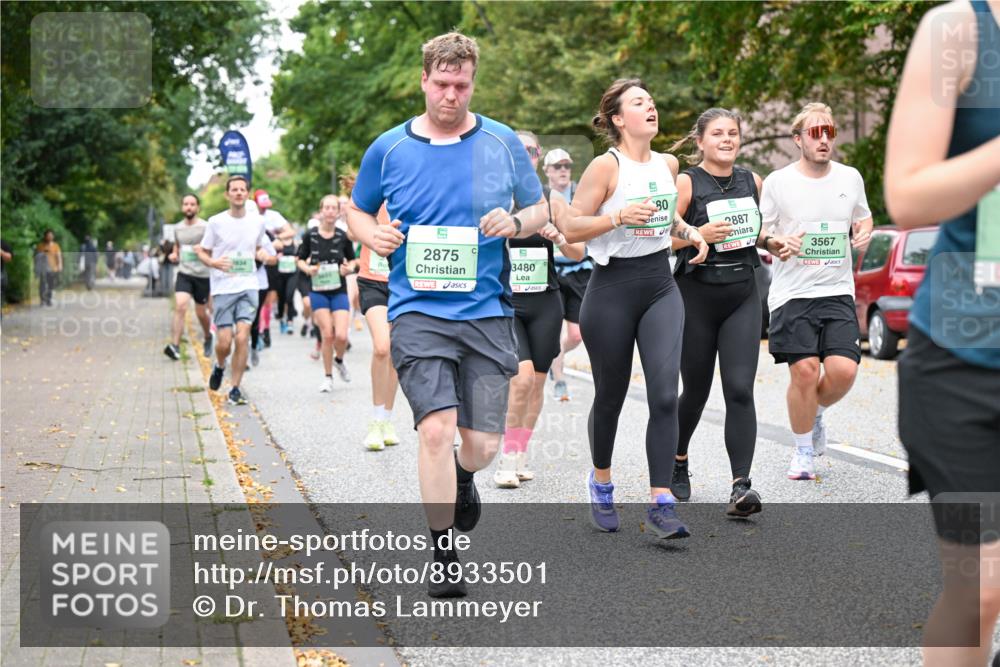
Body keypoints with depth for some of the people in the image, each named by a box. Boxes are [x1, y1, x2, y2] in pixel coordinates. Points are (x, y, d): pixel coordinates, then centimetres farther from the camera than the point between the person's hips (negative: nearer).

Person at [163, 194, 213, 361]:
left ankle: (208, 338, 39)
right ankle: (175, 346, -24)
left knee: (201, 313, 9)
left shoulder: (205, 227, -6)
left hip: (202, 274, -2)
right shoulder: (177, 228, 8)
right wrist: (173, 256, 1)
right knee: (180, 306, -18)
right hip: (184, 273, 2)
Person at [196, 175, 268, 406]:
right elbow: (202, 252, 6)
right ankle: (219, 366, 32)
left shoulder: (257, 222, 8)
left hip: (248, 286, 1)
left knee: (242, 337, -12)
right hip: (222, 288, -1)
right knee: (224, 342, -4)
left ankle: (235, 389, -2)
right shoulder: (216, 222, 0)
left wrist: (262, 255, 1)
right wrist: (213, 262, -15)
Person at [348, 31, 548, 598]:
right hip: (418, 311, -1)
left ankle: (463, 477, 42)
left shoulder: (503, 142, 5)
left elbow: (541, 209, 14)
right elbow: (359, 211, 18)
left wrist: (516, 223, -9)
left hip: (488, 311, 1)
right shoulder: (388, 149, 4)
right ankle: (445, 560, -1)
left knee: (484, 443, 1)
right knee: (437, 429, -16)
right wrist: (373, 235, -5)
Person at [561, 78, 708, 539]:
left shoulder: (668, 164, 9)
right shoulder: (607, 166, -9)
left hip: (660, 286, 4)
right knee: (611, 396, 9)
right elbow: (571, 228, -11)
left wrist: (689, 232, 9)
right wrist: (620, 216, -23)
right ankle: (601, 481, 36)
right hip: (613, 289, -4)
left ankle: (661, 505, -9)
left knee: (665, 394, -10)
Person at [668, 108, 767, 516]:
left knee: (739, 389, -11)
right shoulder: (686, 183, -6)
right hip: (697, 295, -3)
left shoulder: (752, 181, 9)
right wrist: (700, 234, -21)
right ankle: (678, 460, 38)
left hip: (743, 296, 3)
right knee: (696, 391, 10)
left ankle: (741, 486, -15)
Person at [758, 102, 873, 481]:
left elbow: (863, 218, 24)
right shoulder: (777, 182, 0)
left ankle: (815, 413, 24)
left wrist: (864, 233, 1)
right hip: (792, 293, -3)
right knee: (804, 371, -12)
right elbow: (757, 230, 6)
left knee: (844, 370, -11)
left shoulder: (850, 178, 9)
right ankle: (804, 452, 10)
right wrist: (778, 242, -15)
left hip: (838, 292, 3)